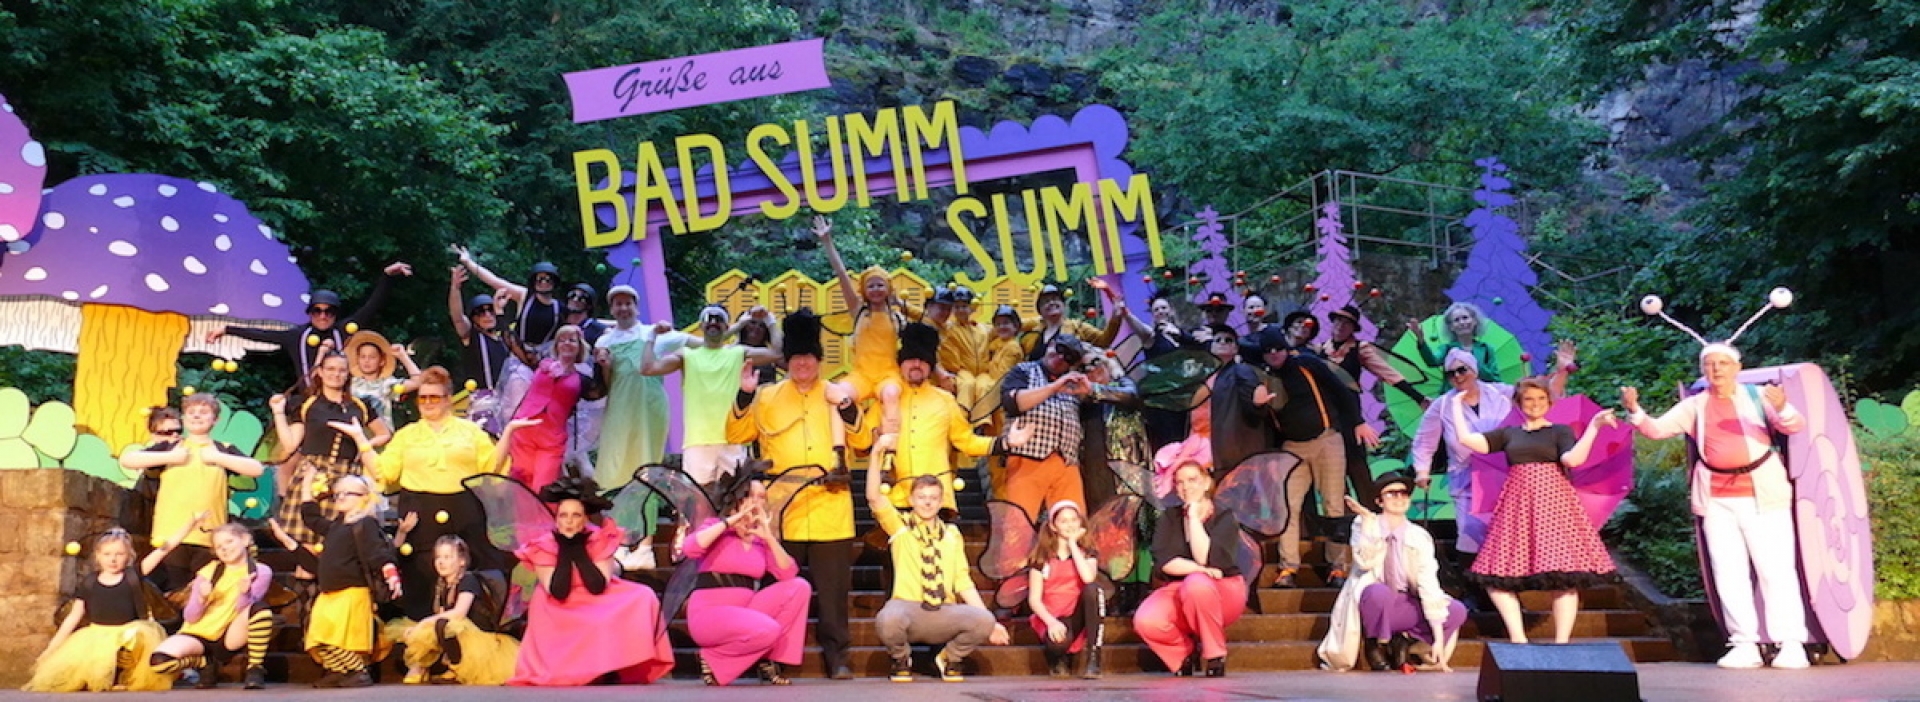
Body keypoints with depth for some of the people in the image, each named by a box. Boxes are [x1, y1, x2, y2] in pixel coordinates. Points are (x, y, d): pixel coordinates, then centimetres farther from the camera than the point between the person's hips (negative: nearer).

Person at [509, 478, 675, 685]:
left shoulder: (600, 541, -12)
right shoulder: (542, 547, -14)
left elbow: (598, 587, -21)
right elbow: (557, 593, -24)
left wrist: (579, 549, -23)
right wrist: (565, 551, -24)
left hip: (600, 607, 2)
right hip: (560, 618, -2)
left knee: (643, 597, -19)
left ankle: (614, 666, -12)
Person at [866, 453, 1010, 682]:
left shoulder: (952, 534, 17)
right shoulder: (900, 525, 9)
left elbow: (963, 581, 12)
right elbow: (874, 497, -7)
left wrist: (989, 622, 3)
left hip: (944, 614, 2)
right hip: (907, 608, -2)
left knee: (984, 621, -27)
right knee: (888, 619, -38)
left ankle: (950, 657, 6)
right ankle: (901, 659, 0)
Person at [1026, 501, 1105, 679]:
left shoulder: (1088, 552, 4)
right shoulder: (1042, 557, 2)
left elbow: (1088, 578, -20)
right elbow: (1034, 599, -3)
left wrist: (1073, 544, -11)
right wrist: (1051, 621, -22)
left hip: (1079, 614, 2)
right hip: (1054, 617, -2)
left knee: (1093, 588, -31)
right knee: (1058, 642, -38)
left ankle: (1093, 660, -26)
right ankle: (1061, 658, 4)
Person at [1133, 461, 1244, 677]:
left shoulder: (1224, 517, -4)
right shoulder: (1170, 517, 4)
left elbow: (1205, 558, -22)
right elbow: (1163, 562, -11)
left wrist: (1194, 517, -16)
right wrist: (1200, 569, -23)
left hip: (1223, 591, -2)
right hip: (1178, 592, 2)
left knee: (1196, 584, -39)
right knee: (1146, 621, -30)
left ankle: (1215, 654, -16)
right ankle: (1185, 652, 3)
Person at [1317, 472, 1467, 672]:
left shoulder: (1419, 536, -5)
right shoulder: (1363, 525, -7)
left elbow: (1429, 584, -13)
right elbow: (1365, 563, -25)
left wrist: (1439, 640, -19)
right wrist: (1368, 520, -30)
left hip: (1404, 606, 3)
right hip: (1372, 599, -2)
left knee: (1458, 611, -20)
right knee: (1379, 592, -37)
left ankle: (1403, 639, 1)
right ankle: (1375, 643, -8)